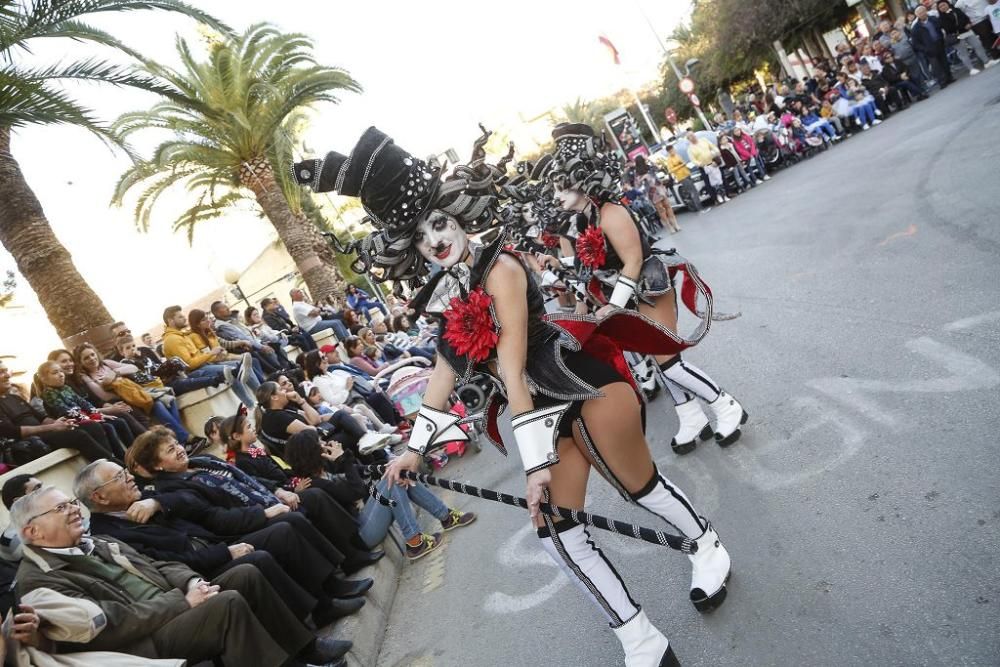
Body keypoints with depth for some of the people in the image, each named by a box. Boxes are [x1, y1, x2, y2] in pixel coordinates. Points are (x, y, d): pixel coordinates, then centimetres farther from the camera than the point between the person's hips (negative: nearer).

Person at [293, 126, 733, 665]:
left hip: (586, 387, -7)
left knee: (638, 484, 6)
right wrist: (415, 448, 15)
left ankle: (708, 547, 41)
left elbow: (513, 371, -23)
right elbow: (445, 369, 12)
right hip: (547, 412, 7)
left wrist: (536, 460, -23)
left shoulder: (498, 268, -17)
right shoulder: (443, 296, 5)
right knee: (554, 528, 3)